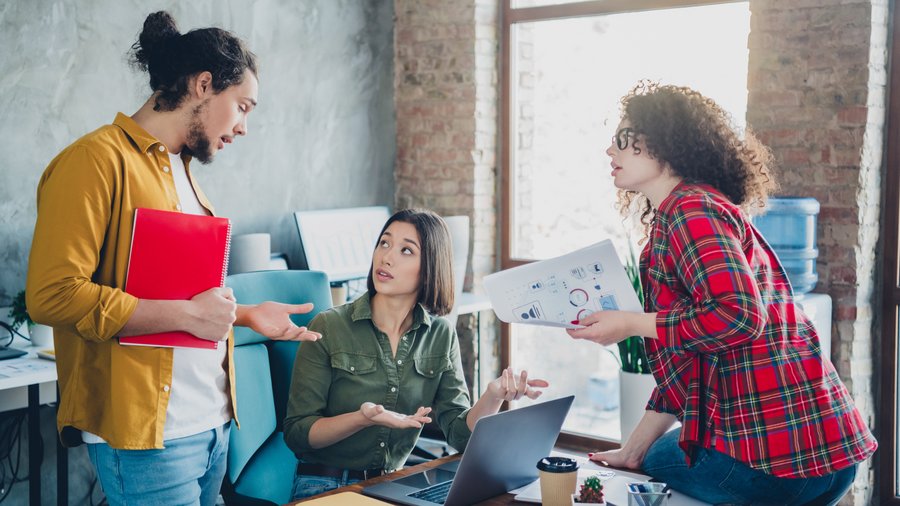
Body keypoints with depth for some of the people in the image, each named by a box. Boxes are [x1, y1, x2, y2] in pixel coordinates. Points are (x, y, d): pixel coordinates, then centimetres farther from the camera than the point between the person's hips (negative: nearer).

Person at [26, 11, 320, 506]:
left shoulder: (179, 168, 15)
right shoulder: (97, 160, -12)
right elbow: (52, 294, -21)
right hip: (147, 434, -8)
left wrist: (245, 314, 10)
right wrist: (187, 314, -19)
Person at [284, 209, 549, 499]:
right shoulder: (328, 327, -9)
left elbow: (460, 433, -3)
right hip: (325, 486, -2)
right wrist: (363, 418, -26)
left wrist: (494, 396, -22)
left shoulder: (441, 336, 1)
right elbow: (296, 433, -9)